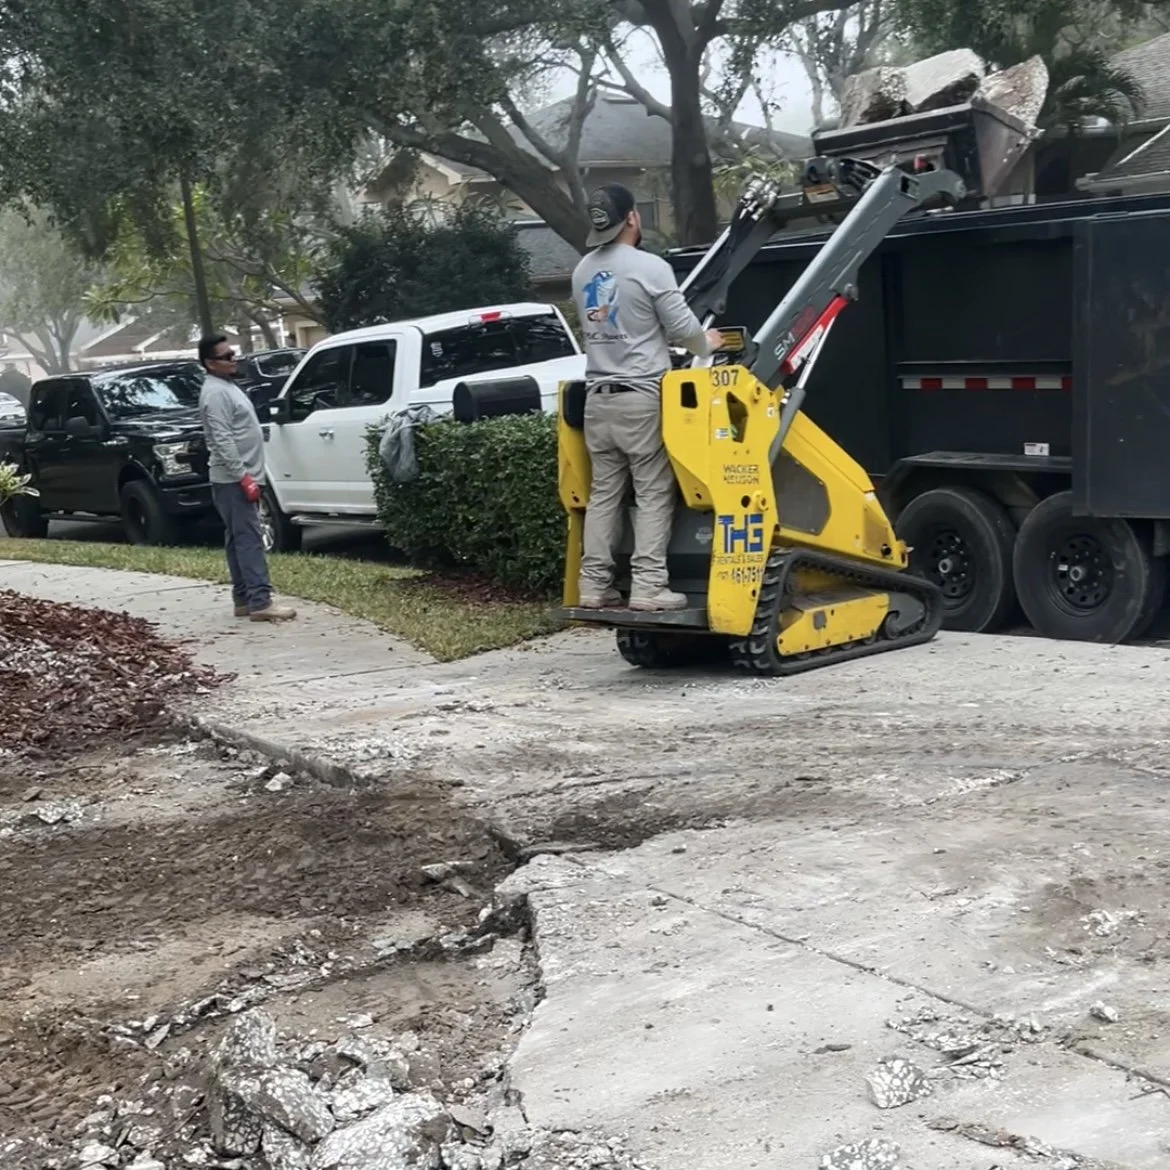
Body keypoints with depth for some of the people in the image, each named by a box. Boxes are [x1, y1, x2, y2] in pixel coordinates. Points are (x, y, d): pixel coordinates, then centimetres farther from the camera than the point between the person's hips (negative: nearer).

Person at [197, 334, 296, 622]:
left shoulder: (226, 387, 18)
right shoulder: (215, 392, -15)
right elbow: (223, 440, -22)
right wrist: (244, 476, -24)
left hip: (238, 478, 10)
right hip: (233, 480, -10)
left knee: (238, 539, 10)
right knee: (249, 539, -13)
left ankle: (244, 599, 13)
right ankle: (260, 602, -16)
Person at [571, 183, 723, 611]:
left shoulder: (582, 272, 9)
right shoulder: (650, 267, -11)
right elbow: (682, 327, -7)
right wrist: (707, 344, 16)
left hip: (597, 397, 6)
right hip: (641, 397, -6)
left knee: (603, 493, 9)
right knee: (653, 495, -2)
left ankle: (594, 585, 8)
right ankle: (648, 585, -5)